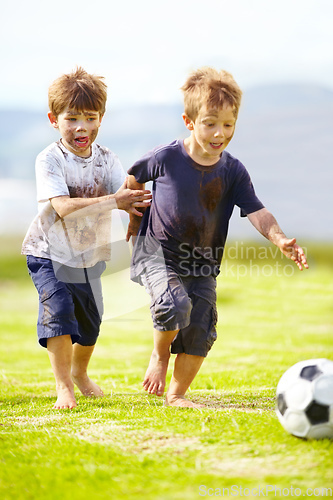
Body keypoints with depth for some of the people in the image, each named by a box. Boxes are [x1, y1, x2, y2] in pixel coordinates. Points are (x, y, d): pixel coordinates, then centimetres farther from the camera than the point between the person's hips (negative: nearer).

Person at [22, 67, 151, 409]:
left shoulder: (106, 160, -6)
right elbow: (63, 206, -31)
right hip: (50, 253, -5)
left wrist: (135, 202, -44)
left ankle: (79, 371, 42)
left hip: (88, 254, 5)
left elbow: (127, 197, -19)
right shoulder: (49, 160, -18)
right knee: (58, 310, -21)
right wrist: (113, 201, -39)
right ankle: (63, 387, -16)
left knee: (90, 320, 16)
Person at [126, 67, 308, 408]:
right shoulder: (166, 158, -12)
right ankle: (159, 354, 2)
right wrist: (135, 218, 12)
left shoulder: (233, 171, -5)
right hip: (157, 253, -4)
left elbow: (255, 211, -13)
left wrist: (280, 239, -30)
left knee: (201, 330, 1)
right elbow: (133, 179, 7)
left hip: (202, 265, 4)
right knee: (175, 304, -29)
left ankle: (176, 394, 20)